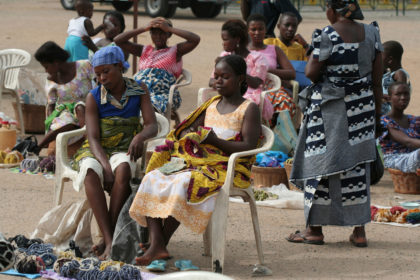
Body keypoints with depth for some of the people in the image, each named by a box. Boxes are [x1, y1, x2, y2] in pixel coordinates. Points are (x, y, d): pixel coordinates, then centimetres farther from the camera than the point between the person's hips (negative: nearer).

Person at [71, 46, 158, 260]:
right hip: (95, 152, 0)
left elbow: (152, 126, -6)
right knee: (91, 171, -37)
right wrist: (106, 166, -29)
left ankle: (107, 238, -37)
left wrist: (140, 137, -31)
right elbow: (93, 138, -11)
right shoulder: (94, 97, -3)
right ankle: (110, 241, -44)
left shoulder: (138, 91, 3)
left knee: (123, 169, -38)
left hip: (124, 151, 0)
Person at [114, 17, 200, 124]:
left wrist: (169, 28, 6)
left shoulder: (175, 51, 18)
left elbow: (195, 39, 1)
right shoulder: (144, 50, 30)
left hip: (163, 95, -4)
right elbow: (118, 40, 24)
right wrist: (144, 29, 18)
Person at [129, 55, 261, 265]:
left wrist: (215, 141, -19)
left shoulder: (249, 109, 2)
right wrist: (190, 136, -1)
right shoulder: (211, 105, 23)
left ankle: (162, 243, -26)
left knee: (182, 183, -35)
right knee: (152, 179, -19)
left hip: (227, 168, -7)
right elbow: (186, 129, 25)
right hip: (198, 160, 7)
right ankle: (156, 244, -31)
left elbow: (249, 147, -10)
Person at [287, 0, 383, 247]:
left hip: (329, 107, -5)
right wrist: (377, 110, 11)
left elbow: (311, 72, -12)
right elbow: (377, 80, 4)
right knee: (357, 166, 11)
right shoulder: (371, 34, 1)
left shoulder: (326, 36, -14)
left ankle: (315, 229, 10)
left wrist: (314, 52, 5)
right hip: (362, 107, 5)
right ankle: (359, 231, 12)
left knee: (321, 166, 4)